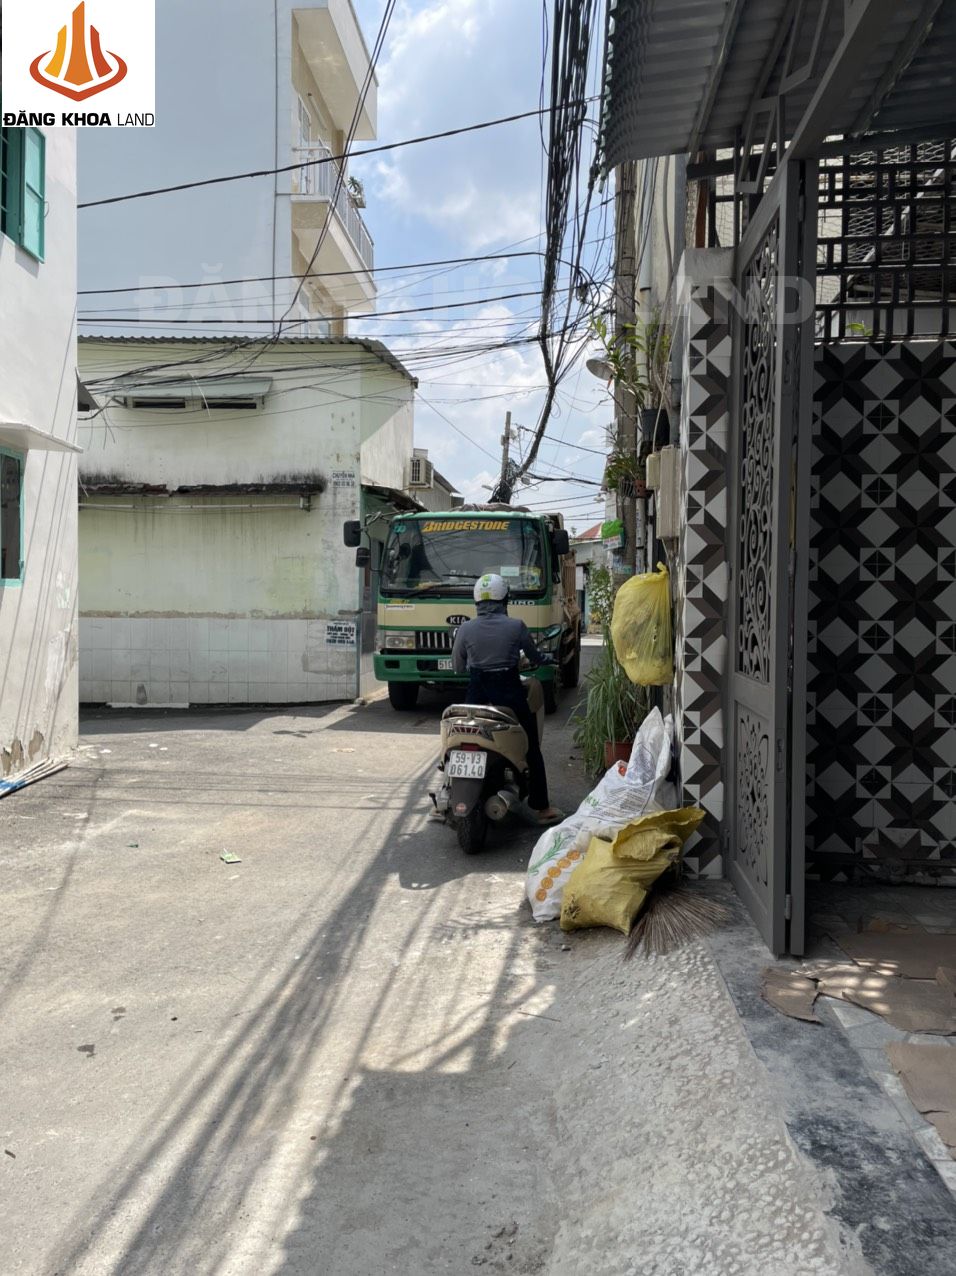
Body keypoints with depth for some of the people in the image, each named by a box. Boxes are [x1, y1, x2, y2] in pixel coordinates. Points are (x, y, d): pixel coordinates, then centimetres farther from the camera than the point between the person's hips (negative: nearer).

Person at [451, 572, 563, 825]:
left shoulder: (465, 629, -3)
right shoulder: (516, 626, -6)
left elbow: (458, 666, 7)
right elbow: (534, 655, 9)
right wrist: (547, 659, 32)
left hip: (477, 694, 2)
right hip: (509, 694, -2)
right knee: (532, 750, 10)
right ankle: (540, 807, 11)